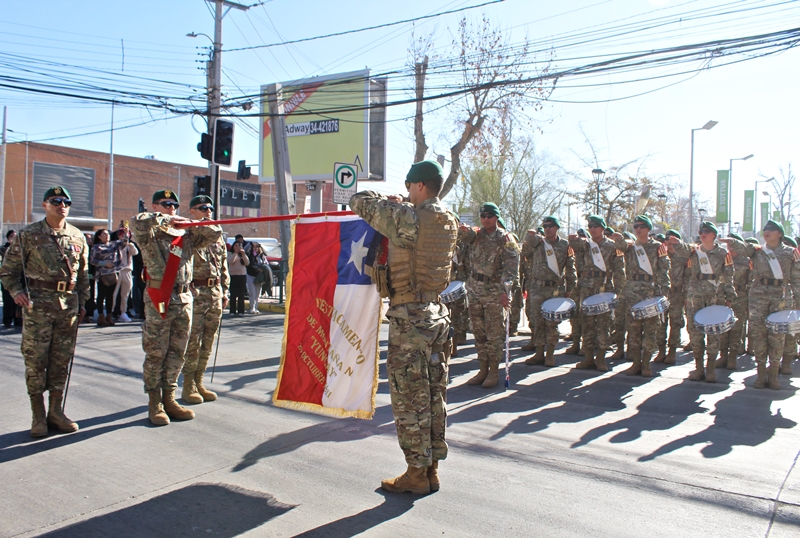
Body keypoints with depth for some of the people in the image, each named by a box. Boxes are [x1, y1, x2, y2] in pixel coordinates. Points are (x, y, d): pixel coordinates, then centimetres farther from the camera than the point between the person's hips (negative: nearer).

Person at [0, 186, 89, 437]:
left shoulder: (77, 237, 10)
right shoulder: (29, 234, 0)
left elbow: (83, 273, 16)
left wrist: (82, 302, 12)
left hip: (69, 304, 3)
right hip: (38, 304, -3)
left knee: (62, 360, 8)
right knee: (35, 360, 0)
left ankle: (56, 412, 19)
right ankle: (38, 416, 10)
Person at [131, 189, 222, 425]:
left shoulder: (187, 235, 13)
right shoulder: (150, 234, -2)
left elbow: (215, 233, 10)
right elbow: (138, 222, -23)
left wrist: (189, 224, -1)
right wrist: (166, 220, -12)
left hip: (184, 299, 5)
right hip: (158, 300, -5)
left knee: (177, 352, 10)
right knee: (156, 353, 1)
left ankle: (169, 399, 20)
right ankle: (155, 403, 11)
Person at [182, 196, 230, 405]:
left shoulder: (218, 236, 17)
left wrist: (225, 292, 15)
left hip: (215, 292, 6)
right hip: (195, 292, -6)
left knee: (208, 342, 9)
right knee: (192, 341, -3)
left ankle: (199, 382, 19)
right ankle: (188, 386, 7)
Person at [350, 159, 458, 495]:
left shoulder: (407, 218, -15)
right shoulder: (449, 223, 8)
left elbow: (361, 203, -6)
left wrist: (386, 200, 13)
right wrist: (399, 204, 18)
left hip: (410, 317, -8)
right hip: (437, 314, 8)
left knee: (409, 398, 1)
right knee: (433, 395, 13)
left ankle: (416, 474, 10)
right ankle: (432, 468, 23)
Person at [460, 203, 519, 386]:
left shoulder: (506, 239, -7)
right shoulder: (476, 235, 7)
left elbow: (511, 268, -16)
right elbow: (464, 236, -15)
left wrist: (504, 290, -30)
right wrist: (464, 230, -40)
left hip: (495, 292, -5)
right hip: (474, 289, 5)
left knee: (495, 334, 0)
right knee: (479, 333, 10)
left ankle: (493, 373, 9)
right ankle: (482, 370, 20)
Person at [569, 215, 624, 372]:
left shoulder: (612, 246, 4)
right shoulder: (585, 244, 12)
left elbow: (619, 269, 2)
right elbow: (576, 244, -9)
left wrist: (618, 288, -6)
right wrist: (574, 239, -31)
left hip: (605, 288, -2)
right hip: (587, 287, 2)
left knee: (603, 322, -3)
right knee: (587, 322, 4)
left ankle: (600, 359, 3)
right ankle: (588, 357, 10)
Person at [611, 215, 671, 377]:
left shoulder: (657, 247, 6)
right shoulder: (630, 246, 12)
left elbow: (663, 270, 0)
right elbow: (622, 245, -12)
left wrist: (664, 289, -11)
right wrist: (619, 239, -35)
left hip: (651, 292, -2)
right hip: (632, 292, 2)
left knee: (650, 328, -1)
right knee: (633, 328, 3)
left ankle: (646, 364, 6)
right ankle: (636, 362, 10)